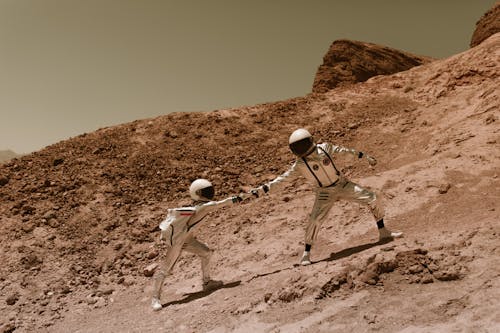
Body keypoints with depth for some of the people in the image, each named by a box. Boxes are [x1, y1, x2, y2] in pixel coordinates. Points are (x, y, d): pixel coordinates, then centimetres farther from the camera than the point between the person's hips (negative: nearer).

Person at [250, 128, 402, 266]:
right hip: (325, 193, -2)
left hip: (343, 185, 3)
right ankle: (306, 253, 1)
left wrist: (365, 156, 7)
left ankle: (383, 232, 19)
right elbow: (283, 178, -18)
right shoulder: (300, 164, -18)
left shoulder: (324, 147, -15)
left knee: (373, 199, -2)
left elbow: (344, 150, 0)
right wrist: (262, 189, -28)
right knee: (315, 220, -20)